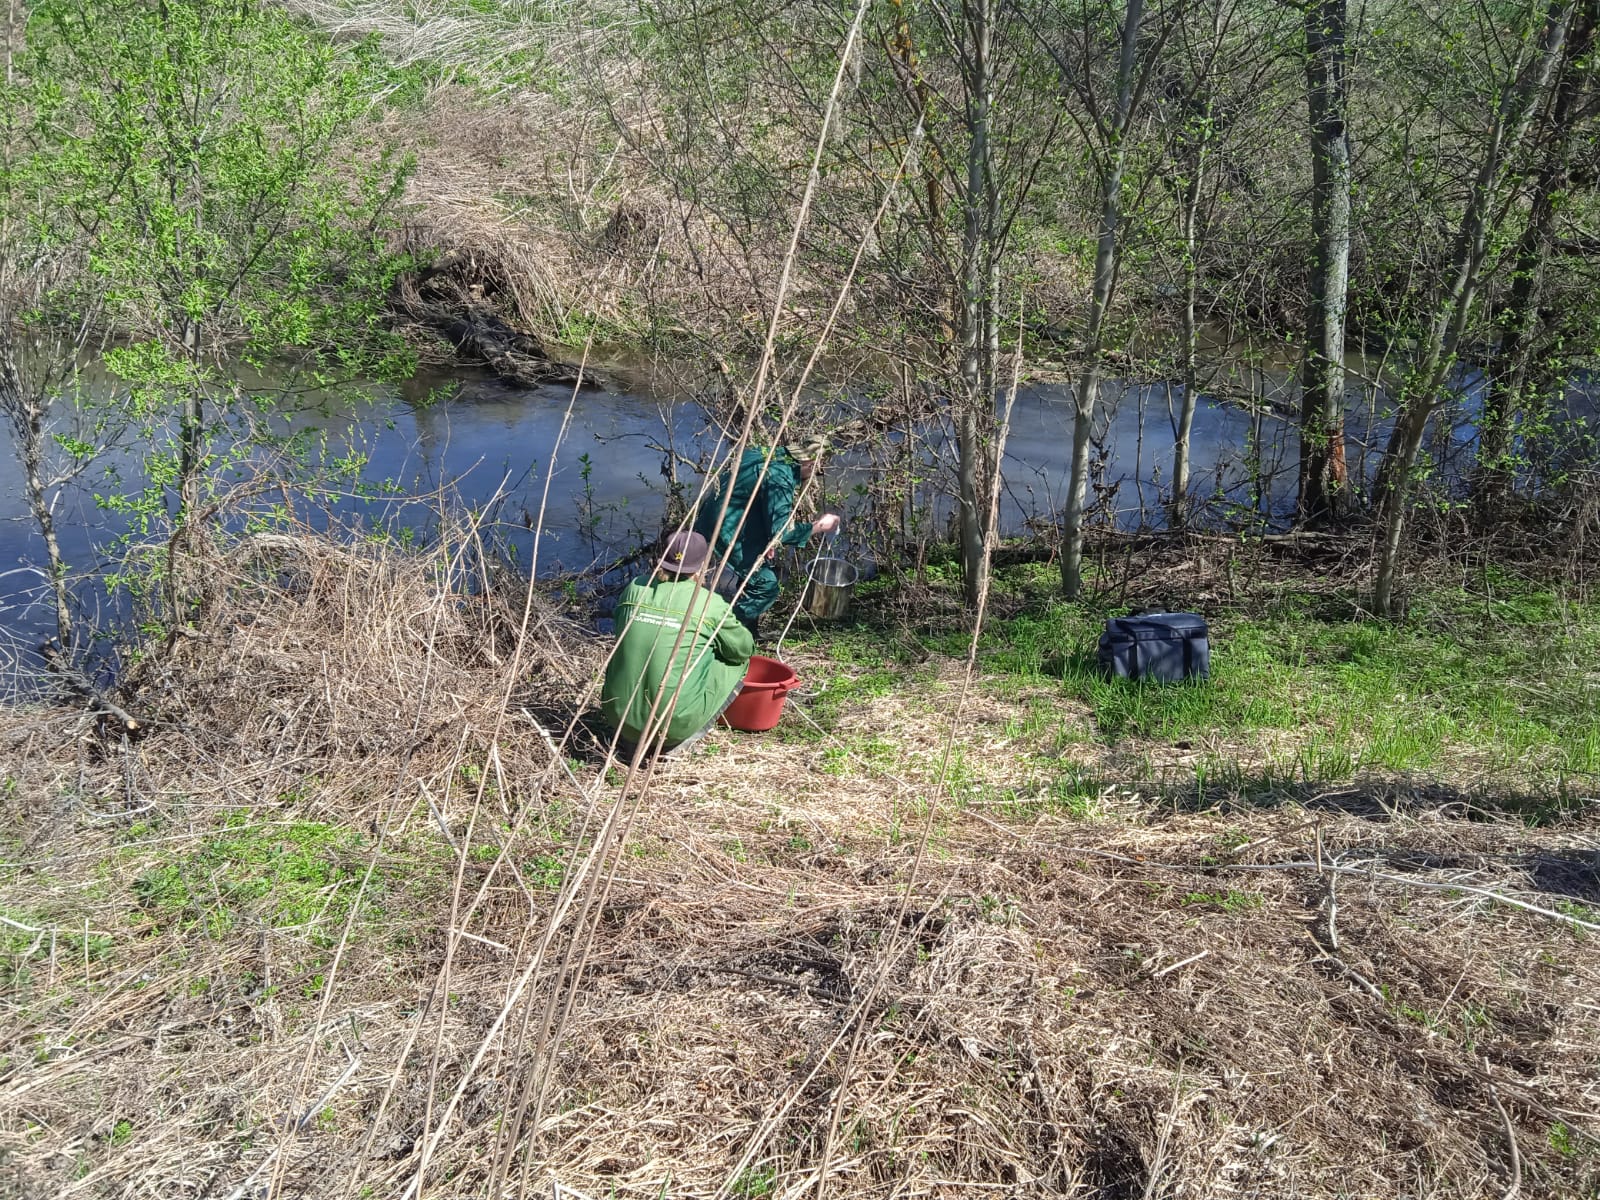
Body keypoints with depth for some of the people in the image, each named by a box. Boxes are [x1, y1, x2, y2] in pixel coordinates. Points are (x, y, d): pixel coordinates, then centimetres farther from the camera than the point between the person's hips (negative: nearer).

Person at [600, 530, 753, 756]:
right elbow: (744, 649, 7)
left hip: (618, 717, 5)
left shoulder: (635, 589, 3)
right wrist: (714, 643, 30)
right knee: (737, 663, 14)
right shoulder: (711, 604, -7)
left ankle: (633, 737, 19)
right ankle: (685, 737, 7)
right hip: (675, 724, -4)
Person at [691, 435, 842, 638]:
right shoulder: (779, 477, -22)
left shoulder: (762, 455, 7)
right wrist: (819, 526, -13)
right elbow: (780, 531, -25)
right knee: (765, 585, -4)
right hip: (723, 538, -10)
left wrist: (767, 539, 13)